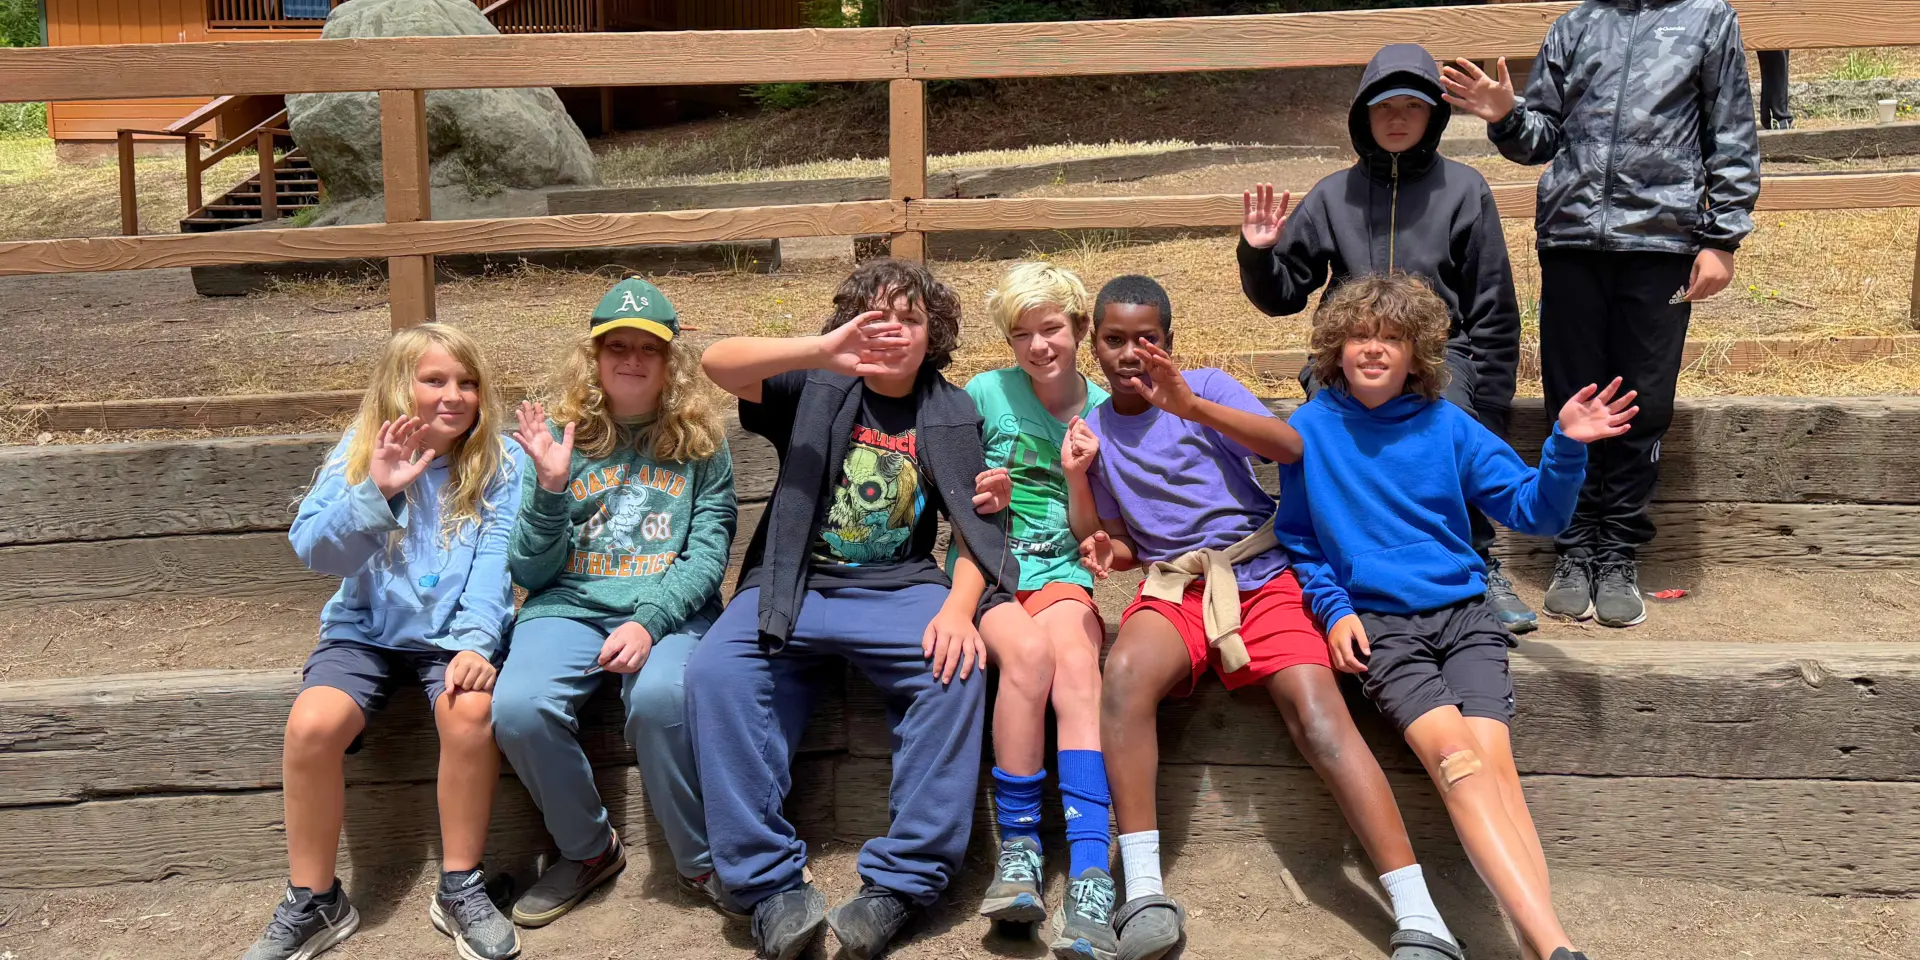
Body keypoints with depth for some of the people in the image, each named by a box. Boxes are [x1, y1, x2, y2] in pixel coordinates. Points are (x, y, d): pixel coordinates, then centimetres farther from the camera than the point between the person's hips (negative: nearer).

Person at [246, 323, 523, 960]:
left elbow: (494, 565, -11)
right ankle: (312, 902, -4)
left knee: (471, 712, -32)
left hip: (451, 632, -1)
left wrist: (474, 644, -26)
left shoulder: (497, 465, -2)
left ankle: (461, 890, -11)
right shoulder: (359, 453, 0)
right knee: (311, 725, -25)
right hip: (366, 627, 1)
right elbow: (311, 550, -10)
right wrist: (374, 492, -27)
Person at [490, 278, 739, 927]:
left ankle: (702, 862, -10)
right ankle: (588, 850, 0)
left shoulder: (700, 443, 9)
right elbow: (530, 572, 7)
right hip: (569, 606, 2)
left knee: (659, 698, -35)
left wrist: (648, 620, -19)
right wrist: (550, 487, -10)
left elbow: (708, 554, -2)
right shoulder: (560, 437, 10)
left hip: (669, 609, -1)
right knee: (519, 708, -29)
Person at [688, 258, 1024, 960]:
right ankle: (770, 883, -21)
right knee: (714, 671, -28)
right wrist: (821, 351, -25)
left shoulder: (950, 416, 11)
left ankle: (900, 883, -22)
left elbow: (977, 531, 5)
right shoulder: (816, 387, 6)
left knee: (958, 669, -30)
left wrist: (959, 607, -16)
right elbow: (717, 362, -11)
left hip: (899, 589, 1)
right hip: (794, 584, 0)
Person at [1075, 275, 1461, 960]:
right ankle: (1144, 893, -33)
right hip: (1172, 588, 2)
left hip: (1259, 576, -1)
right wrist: (1078, 481, -2)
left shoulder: (1205, 386, 5)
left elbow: (1289, 448, -12)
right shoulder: (1092, 428, 16)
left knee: (1318, 710, -26)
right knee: (1125, 670, -34)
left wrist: (1191, 406, -23)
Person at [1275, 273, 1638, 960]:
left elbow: (1534, 513, 7)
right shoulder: (1309, 428, 7)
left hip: (1463, 611, 2)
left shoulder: (1447, 427, 9)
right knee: (1456, 756, -26)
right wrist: (1333, 608, 1)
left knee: (1493, 759, -23)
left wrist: (1567, 447, -11)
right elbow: (1297, 538, 17)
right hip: (1378, 623, -2)